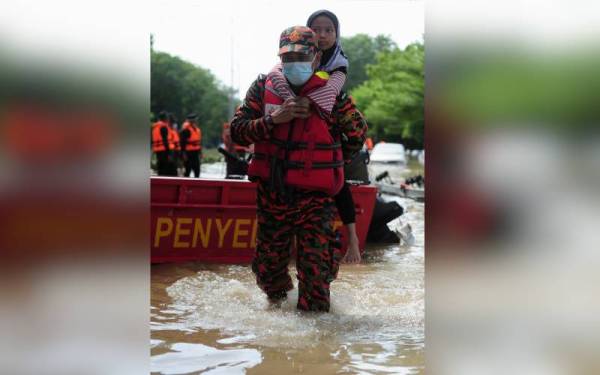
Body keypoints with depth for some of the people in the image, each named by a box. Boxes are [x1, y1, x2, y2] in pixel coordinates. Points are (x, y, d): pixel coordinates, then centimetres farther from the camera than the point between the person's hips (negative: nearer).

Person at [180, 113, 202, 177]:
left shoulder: (197, 129, 14)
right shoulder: (186, 129, -13)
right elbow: (183, 142, -17)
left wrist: (200, 151, 21)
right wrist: (184, 153, -21)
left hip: (196, 152, 8)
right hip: (189, 153, -8)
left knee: (197, 169, 11)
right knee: (188, 169, -5)